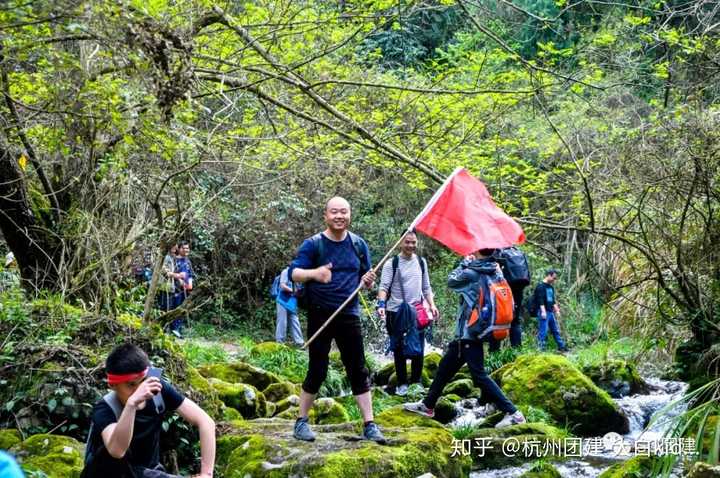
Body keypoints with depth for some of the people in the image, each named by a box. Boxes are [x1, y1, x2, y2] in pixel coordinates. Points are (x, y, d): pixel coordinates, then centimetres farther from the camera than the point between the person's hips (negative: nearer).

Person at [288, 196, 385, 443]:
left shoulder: (358, 244, 6)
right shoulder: (313, 244, -5)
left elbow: (365, 280, 14)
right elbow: (294, 272, -17)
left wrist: (368, 281, -11)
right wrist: (314, 273, -38)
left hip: (349, 315, 3)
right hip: (320, 316, -3)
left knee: (358, 370, 3)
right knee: (317, 371, 0)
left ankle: (369, 425, 7)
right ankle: (301, 421, 14)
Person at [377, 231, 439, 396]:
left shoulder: (421, 262, 10)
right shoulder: (391, 264, -4)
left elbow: (426, 287, 16)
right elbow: (384, 286, -12)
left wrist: (432, 305, 4)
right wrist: (381, 304, -28)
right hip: (396, 312, -3)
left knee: (418, 349, 5)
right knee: (399, 350, 5)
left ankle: (416, 381, 19)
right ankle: (402, 383, 14)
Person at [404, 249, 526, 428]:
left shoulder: (472, 274, -19)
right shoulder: (494, 270, 2)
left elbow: (452, 281, -1)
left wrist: (465, 263, 7)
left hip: (469, 334, -9)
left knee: (479, 375, -6)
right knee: (445, 366, 19)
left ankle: (513, 413, -8)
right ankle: (427, 405, 32)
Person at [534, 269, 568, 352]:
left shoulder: (551, 287, 18)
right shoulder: (540, 286, -9)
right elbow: (540, 300, -17)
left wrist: (557, 310, 20)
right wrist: (543, 311, -24)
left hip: (551, 312, 9)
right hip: (544, 312, -9)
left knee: (556, 330, 14)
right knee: (543, 331, -8)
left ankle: (561, 346, 21)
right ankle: (541, 348, -6)